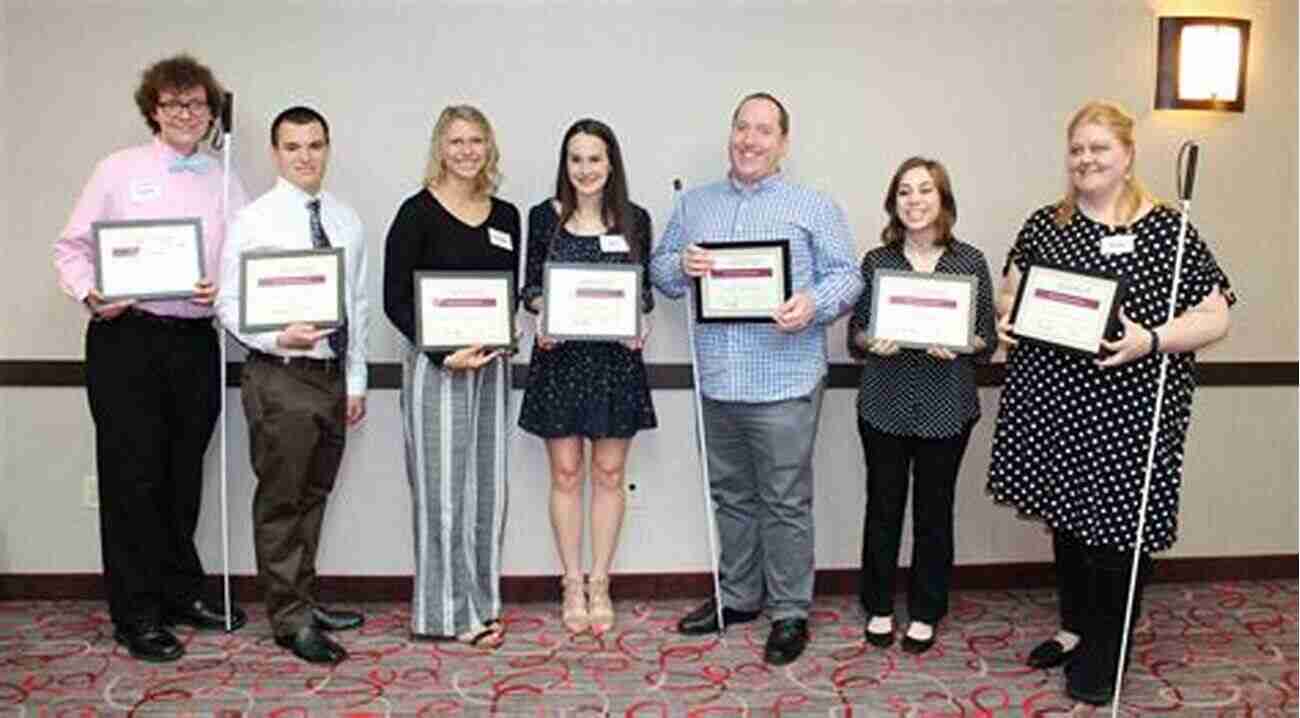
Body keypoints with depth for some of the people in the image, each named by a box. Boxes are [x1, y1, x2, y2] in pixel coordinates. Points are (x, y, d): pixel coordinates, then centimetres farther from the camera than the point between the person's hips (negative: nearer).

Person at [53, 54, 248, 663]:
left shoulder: (225, 184, 10)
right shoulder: (119, 169, 3)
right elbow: (72, 246, 3)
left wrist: (224, 291, -13)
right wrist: (90, 294, -14)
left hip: (195, 341, 3)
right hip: (126, 338, -3)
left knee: (183, 475, 13)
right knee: (132, 475, 1)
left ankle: (181, 590, 29)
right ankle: (136, 614, 12)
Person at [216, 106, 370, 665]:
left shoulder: (347, 220, 9)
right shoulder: (254, 220, -6)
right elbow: (229, 304, -8)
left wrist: (357, 381, 9)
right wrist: (279, 338, -24)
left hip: (334, 376, 5)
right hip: (280, 379, -5)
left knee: (313, 497, 16)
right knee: (280, 501, 2)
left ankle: (304, 600, 30)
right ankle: (290, 619, 13)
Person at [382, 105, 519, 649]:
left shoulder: (505, 216, 11)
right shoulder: (419, 212, -4)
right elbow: (395, 301, -8)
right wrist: (446, 354, -17)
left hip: (492, 364, 5)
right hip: (436, 364, -5)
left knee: (488, 486, 9)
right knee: (443, 488, -2)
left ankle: (481, 600, 22)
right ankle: (450, 610, 10)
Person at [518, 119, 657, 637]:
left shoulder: (634, 219, 3)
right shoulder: (544, 217, 2)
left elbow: (644, 289, 8)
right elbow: (530, 287, 6)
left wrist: (639, 321, -12)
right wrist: (541, 312, -15)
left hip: (617, 358, 1)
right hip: (560, 357, 0)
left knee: (609, 475, 6)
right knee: (565, 474, 5)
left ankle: (600, 585, 19)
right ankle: (573, 585, 19)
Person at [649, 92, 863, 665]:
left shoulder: (814, 208, 3)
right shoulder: (694, 204, 14)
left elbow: (846, 275, -2)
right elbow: (659, 268, 13)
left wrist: (814, 304, -22)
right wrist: (682, 266, -9)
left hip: (784, 382, -4)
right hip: (717, 381, 5)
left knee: (785, 503, 2)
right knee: (731, 496, 16)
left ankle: (790, 613, 16)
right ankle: (738, 597, 32)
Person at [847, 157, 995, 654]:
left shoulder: (970, 261, 0)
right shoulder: (876, 261, 3)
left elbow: (988, 340, 2)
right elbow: (854, 335, 6)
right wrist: (873, 342, -16)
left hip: (946, 409, -1)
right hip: (885, 406, 1)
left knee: (934, 509, 9)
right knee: (883, 505, 9)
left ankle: (926, 613, 25)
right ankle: (879, 607, 25)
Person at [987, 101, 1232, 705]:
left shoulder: (1169, 230, -4)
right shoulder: (1043, 226, 8)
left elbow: (1214, 319, -6)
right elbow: (1010, 292, 17)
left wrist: (1151, 340, -22)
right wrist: (1006, 317, -6)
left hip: (1128, 410, -4)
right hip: (1050, 403, 4)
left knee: (1119, 522, 2)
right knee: (1066, 515, 15)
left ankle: (1106, 651, 22)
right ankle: (1075, 627, 35)